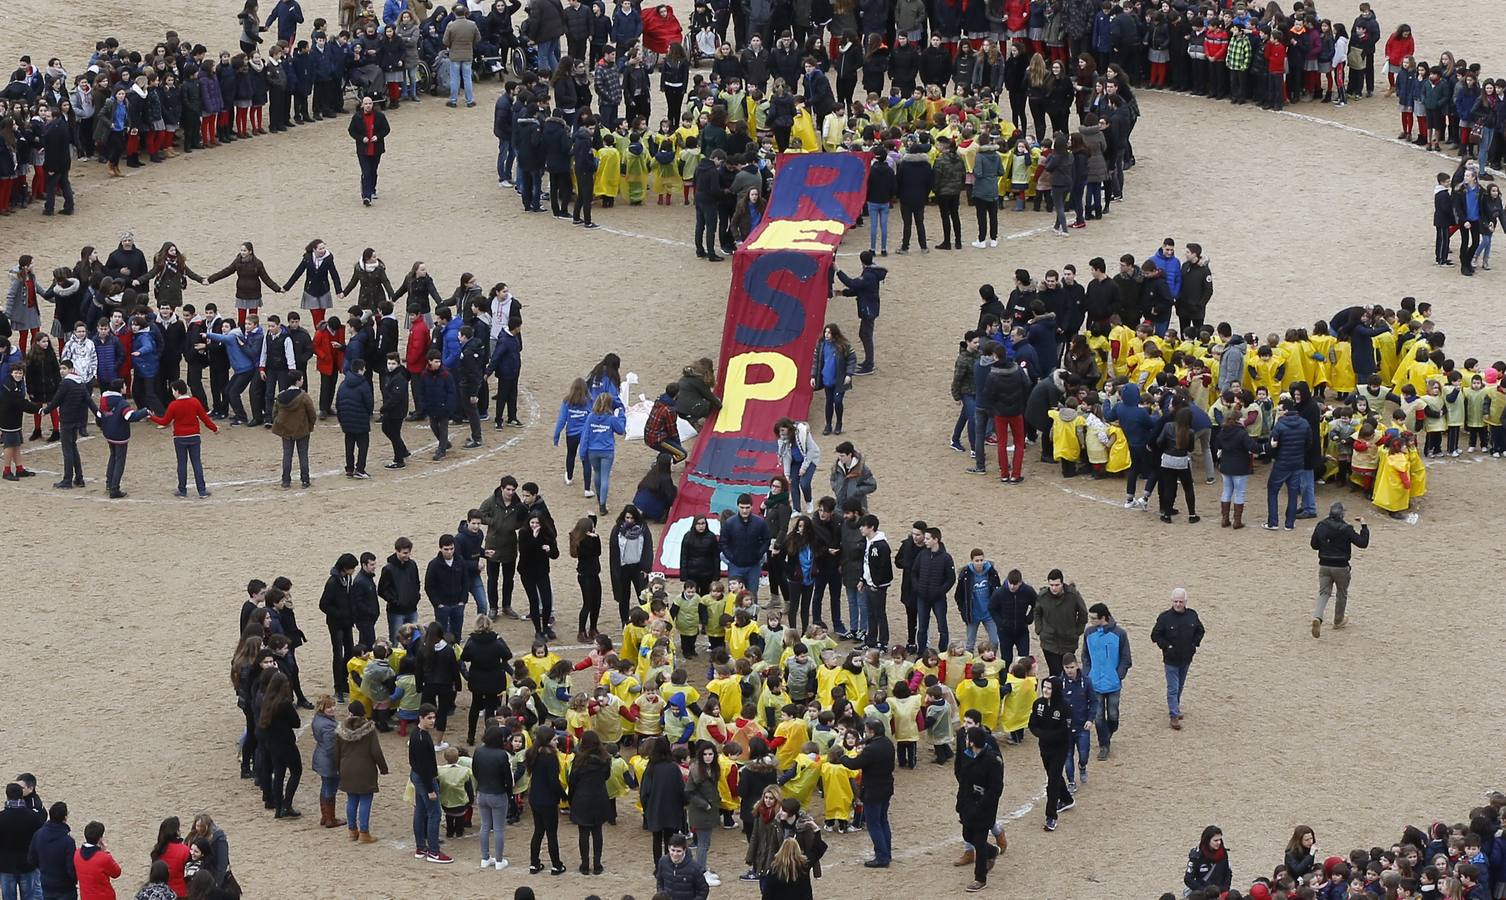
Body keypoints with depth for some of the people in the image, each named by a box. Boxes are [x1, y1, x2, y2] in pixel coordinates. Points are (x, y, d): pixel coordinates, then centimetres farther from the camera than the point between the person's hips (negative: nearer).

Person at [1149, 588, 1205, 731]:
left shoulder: (1192, 615, -3)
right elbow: (1155, 636, -6)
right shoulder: (1164, 617, -14)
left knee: (1180, 686, 20)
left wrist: (1194, 644, 1)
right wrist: (1166, 646, -16)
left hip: (1186, 659, 4)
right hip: (1171, 659, -4)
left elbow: (1200, 631, 13)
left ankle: (1175, 707, 38)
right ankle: (1174, 716, -3)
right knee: (1173, 688, -5)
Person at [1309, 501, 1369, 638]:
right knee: (1342, 594, 19)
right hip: (1341, 567, -3)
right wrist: (1364, 527, -5)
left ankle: (1317, 617, -22)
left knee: (1323, 593, 4)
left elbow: (1314, 544, 6)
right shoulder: (1346, 529, -15)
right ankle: (1338, 621, 33)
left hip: (1324, 565, 3)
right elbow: (1363, 543, -14)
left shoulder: (1321, 526, -4)